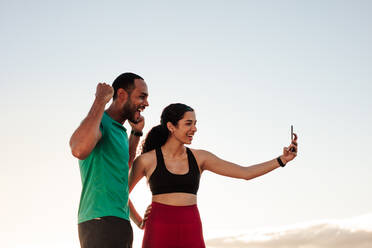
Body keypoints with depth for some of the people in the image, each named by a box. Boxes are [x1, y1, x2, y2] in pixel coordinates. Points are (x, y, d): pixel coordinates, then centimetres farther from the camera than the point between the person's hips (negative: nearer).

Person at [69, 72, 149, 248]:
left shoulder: (119, 130, 21)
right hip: (101, 222, -10)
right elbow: (79, 150, -32)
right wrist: (100, 100, -23)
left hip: (119, 221, 10)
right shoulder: (100, 122, -9)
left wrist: (136, 132, 26)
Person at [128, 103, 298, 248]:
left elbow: (246, 173, 3)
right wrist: (139, 223, 7)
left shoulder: (199, 158, 7)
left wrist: (281, 160, -5)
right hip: (159, 233, -3)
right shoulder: (146, 160, 0)